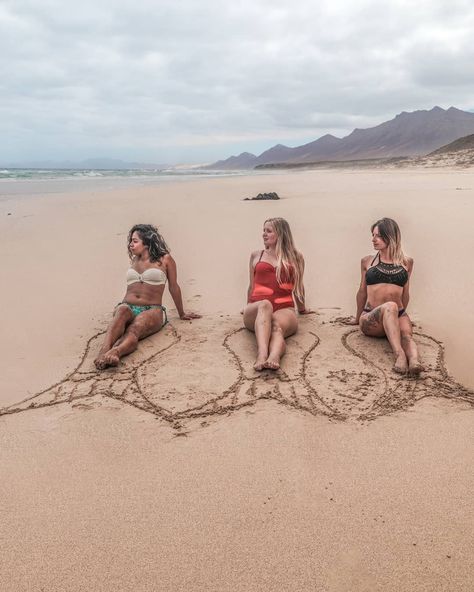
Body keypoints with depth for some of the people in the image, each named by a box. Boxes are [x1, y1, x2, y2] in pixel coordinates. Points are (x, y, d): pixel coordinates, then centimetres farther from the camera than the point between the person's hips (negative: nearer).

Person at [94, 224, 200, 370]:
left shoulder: (165, 259, 8)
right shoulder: (134, 260, 23)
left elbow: (174, 287, 14)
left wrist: (182, 314, 22)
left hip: (152, 310, -3)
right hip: (128, 307, 3)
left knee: (135, 328, -37)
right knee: (122, 312, -36)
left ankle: (115, 352, -67)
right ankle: (104, 351, -60)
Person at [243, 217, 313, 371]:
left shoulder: (295, 257, 19)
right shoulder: (256, 256, 21)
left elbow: (298, 286, 30)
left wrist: (302, 309, 40)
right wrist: (249, 309, 35)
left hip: (284, 309, 0)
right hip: (257, 310, 0)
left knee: (277, 326, -37)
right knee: (265, 305, -38)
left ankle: (274, 357, -69)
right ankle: (262, 354, -62)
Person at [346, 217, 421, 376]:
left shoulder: (407, 262, 10)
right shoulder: (367, 261, 10)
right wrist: (357, 318, 28)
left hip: (399, 315, 2)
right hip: (370, 319, -2)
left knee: (406, 334, -33)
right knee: (390, 306, -36)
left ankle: (414, 361, -61)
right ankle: (399, 355, -54)